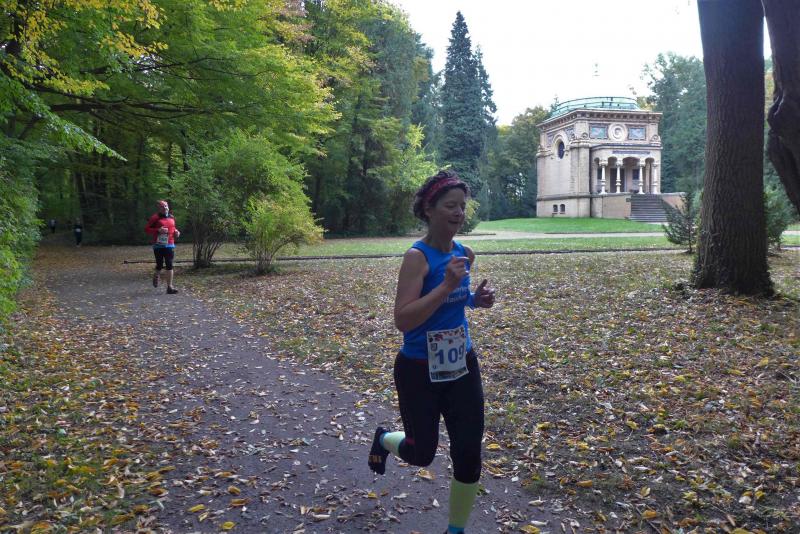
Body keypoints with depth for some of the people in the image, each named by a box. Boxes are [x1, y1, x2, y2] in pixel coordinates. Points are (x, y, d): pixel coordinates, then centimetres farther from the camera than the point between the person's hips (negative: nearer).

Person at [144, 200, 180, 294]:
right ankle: (156, 276, 39)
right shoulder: (155, 218, -4)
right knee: (159, 265, 3)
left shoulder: (171, 217, 12)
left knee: (169, 266, -3)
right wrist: (158, 230, -19)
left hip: (170, 245, 4)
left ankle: (170, 287, -2)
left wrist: (176, 232, 6)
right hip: (158, 245, -4)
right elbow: (146, 229, -6)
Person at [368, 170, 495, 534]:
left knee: (469, 454, 5)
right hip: (420, 371, -5)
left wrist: (476, 300, 0)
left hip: (462, 367, 6)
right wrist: (446, 286, -33)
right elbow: (402, 320, -27)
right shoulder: (417, 257, -19)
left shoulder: (465, 254, 2)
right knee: (422, 453, 11)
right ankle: (384, 439, 46)